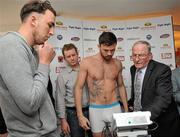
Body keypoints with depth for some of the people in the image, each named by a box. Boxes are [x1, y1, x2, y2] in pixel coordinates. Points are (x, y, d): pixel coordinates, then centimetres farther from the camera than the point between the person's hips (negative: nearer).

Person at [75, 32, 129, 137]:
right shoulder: (87, 62, -10)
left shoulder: (117, 63, 2)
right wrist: (80, 115, -12)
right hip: (96, 110, -2)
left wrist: (126, 110, 11)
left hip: (115, 108, 3)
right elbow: (78, 88, -8)